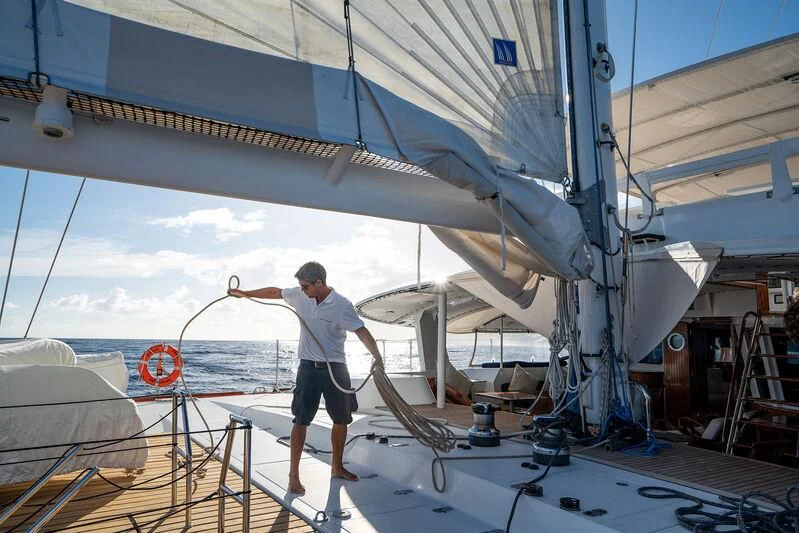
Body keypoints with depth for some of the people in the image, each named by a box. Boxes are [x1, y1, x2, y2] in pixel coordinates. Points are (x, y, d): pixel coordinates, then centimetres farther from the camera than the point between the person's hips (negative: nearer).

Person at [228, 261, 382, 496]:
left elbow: (362, 332, -22)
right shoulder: (300, 295, -2)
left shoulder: (342, 305, -15)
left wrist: (377, 357, -37)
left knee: (341, 420, 10)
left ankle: (337, 467, 29)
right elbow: (274, 292, 14)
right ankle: (293, 474, 7)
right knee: (301, 420, -2)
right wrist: (243, 293, 20)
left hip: (336, 368, -1)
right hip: (309, 367, 1)